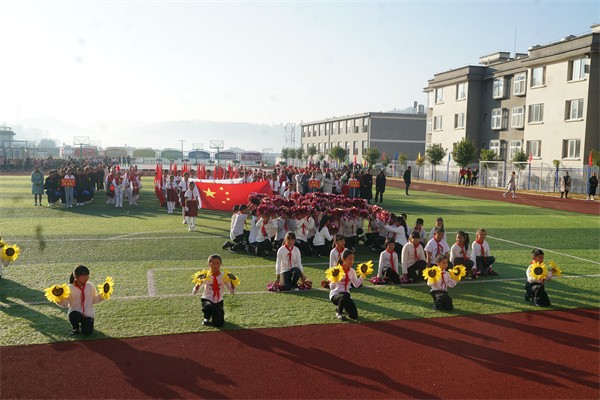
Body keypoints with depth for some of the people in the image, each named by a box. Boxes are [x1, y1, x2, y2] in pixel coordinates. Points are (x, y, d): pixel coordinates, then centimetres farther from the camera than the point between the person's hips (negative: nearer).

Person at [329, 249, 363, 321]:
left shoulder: (352, 271, 2)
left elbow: (356, 284, 2)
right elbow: (332, 287, -17)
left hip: (345, 295, 5)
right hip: (335, 295, -5)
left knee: (354, 315, -12)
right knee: (345, 295, -41)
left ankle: (339, 307, 20)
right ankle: (338, 313, -9)